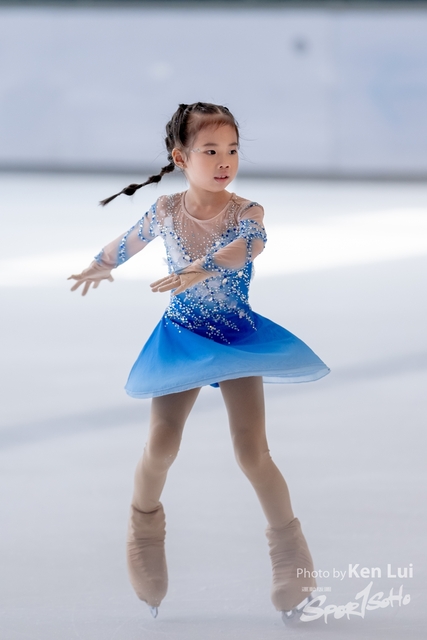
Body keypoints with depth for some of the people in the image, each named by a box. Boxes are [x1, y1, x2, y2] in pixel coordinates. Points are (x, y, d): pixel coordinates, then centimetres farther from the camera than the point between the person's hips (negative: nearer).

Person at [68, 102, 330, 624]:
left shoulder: (246, 211, -13)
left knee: (252, 453, -9)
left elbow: (251, 243, -37)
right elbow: (128, 242, 16)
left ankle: (289, 550, 5)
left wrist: (200, 268, -54)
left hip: (238, 339, -2)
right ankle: (144, 520, 24)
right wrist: (100, 266, 34)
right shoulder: (166, 211, -6)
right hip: (182, 340, 2)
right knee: (161, 448, -4)